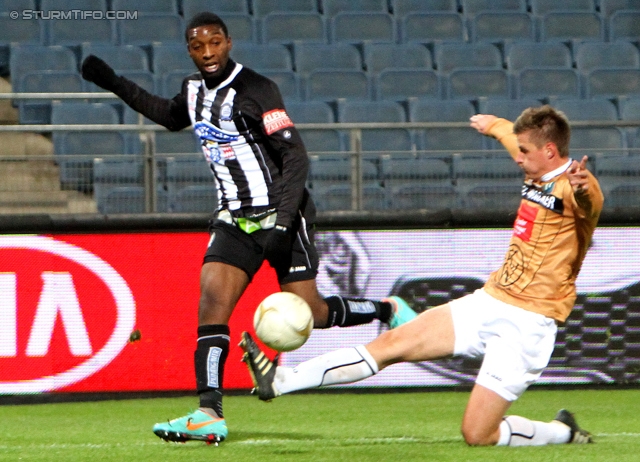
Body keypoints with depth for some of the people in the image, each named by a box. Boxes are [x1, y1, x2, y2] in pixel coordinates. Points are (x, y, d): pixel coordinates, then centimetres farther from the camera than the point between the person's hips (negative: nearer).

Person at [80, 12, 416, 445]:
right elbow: (172, 116, 32)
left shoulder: (256, 91, -16)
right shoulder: (196, 89, 7)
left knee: (309, 312, -4)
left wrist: (283, 223, -27)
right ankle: (210, 415, -19)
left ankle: (388, 311, 24)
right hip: (234, 218, 6)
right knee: (212, 303, -13)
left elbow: (296, 157, -18)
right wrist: (116, 84, 25)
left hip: (280, 214, -6)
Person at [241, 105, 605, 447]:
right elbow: (517, 137, 34)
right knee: (393, 344, 3)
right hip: (489, 302, 8)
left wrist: (582, 189, -67)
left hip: (527, 325, -8)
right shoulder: (538, 175, 9)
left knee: (477, 435, -12)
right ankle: (282, 381, 6)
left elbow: (590, 202, -43)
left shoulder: (574, 186, -16)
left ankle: (563, 432, 11)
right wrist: (494, 126, 54)